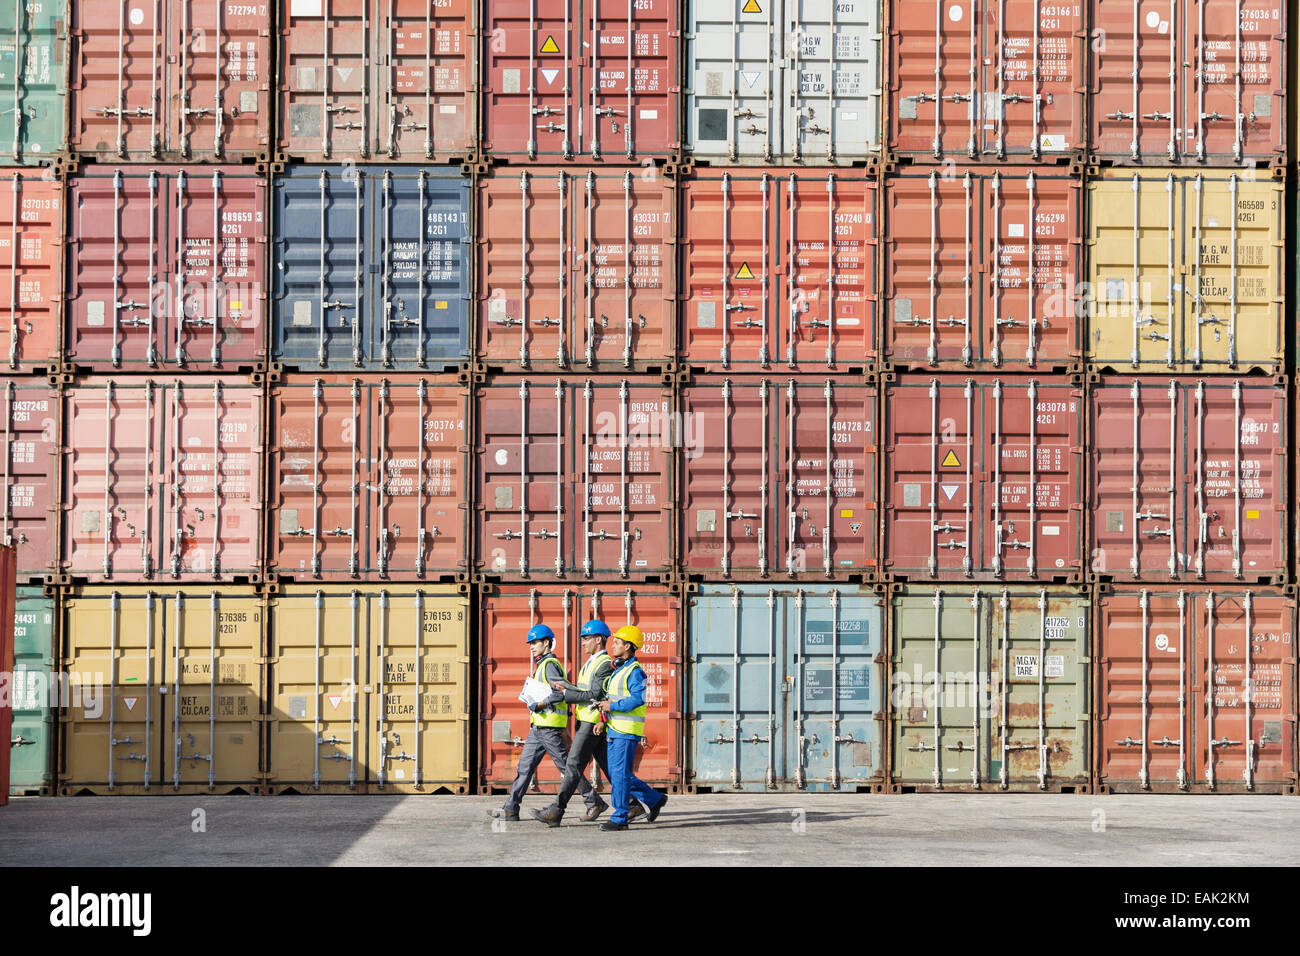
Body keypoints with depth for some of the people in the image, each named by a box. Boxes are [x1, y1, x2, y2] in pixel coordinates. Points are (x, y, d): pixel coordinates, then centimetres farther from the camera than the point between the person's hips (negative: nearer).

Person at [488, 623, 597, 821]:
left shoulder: (550, 665, -11)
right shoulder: (542, 665, 20)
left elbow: (561, 693, -21)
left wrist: (540, 705, -20)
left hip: (550, 726, -10)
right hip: (538, 727, 10)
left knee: (566, 766, -4)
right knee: (525, 766, 5)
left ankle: (594, 802, 5)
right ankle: (511, 809, 3)